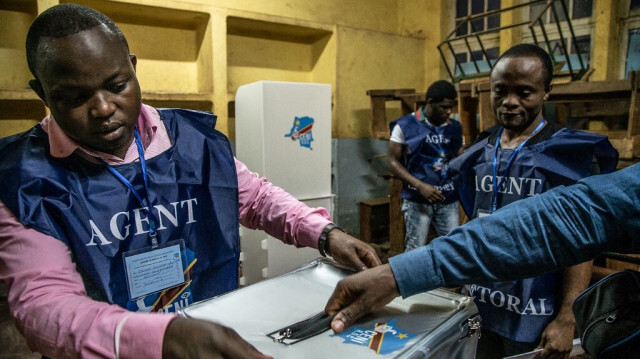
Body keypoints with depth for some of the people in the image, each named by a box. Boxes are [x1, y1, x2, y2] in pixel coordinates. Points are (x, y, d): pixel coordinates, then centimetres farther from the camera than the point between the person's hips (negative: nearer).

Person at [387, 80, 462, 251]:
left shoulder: (454, 128, 9)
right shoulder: (406, 125, -3)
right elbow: (392, 160, -5)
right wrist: (420, 186, -15)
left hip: (448, 200, 4)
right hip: (418, 200, -4)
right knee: (415, 249, -1)